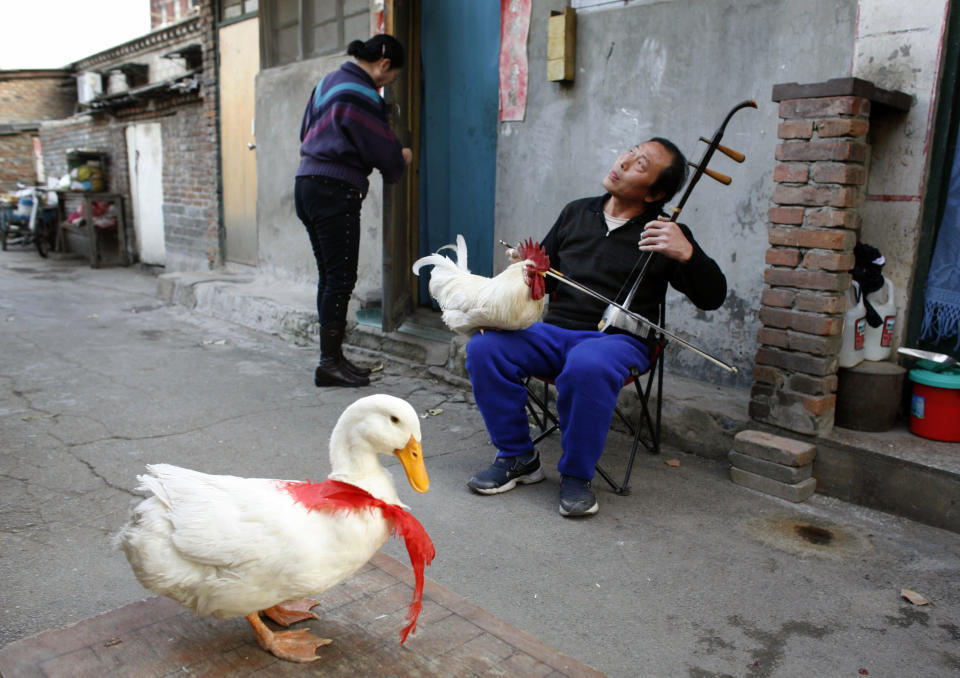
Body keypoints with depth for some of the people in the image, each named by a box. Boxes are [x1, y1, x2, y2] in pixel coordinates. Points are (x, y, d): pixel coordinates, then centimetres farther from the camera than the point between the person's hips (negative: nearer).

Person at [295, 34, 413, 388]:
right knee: (341, 277, -5)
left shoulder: (328, 81, 18)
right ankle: (330, 364, -1)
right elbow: (385, 152, -10)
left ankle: (332, 357, 18)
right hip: (335, 191, -10)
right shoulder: (361, 95, -12)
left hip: (307, 184, 10)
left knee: (329, 275, 12)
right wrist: (403, 158, 14)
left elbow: (306, 131, 26)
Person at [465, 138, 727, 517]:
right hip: (553, 331, 4)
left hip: (616, 339, -4)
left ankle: (576, 475, -15)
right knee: (484, 346, -22)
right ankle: (518, 457, -5)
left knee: (588, 366, -40)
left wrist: (687, 254, -19)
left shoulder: (666, 234, 6)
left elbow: (712, 298, 0)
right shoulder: (576, 213, 18)